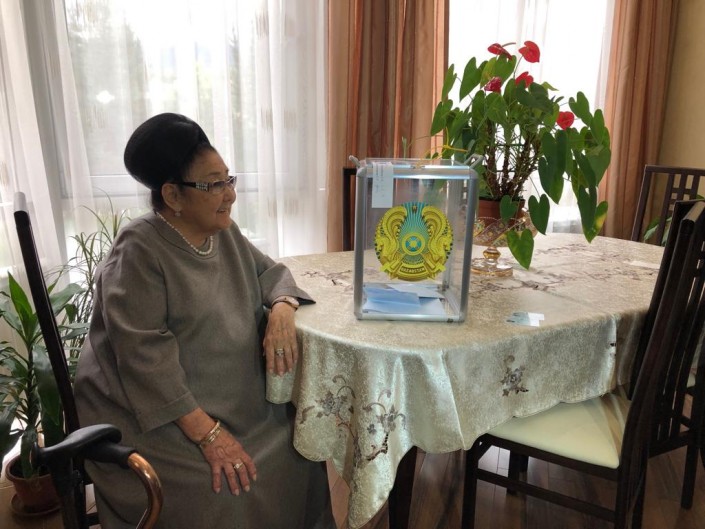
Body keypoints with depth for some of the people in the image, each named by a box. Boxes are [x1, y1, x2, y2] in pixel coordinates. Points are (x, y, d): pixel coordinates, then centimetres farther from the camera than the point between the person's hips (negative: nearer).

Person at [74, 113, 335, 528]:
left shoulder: (224, 233, 4)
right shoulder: (139, 252, -20)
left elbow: (270, 272, 10)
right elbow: (144, 355, -25)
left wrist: (282, 309, -14)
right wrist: (206, 433, -27)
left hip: (230, 404, 7)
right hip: (152, 416, -6)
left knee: (299, 451, -4)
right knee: (223, 493, -22)